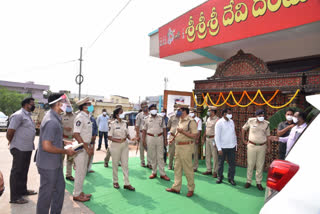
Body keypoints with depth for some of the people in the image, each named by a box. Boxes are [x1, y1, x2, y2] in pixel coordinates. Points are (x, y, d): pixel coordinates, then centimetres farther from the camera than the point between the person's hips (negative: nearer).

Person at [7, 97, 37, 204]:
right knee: (16, 172, 0)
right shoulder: (18, 115, -16)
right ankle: (14, 197, 9)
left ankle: (23, 190, 33)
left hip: (27, 148, 9)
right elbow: (10, 132, -17)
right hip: (20, 149, -9)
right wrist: (12, 143, -3)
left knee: (24, 171, 19)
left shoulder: (28, 115, 15)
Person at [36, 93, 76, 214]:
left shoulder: (54, 118, 6)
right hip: (48, 165, -10)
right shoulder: (51, 121, -26)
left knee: (60, 187, 20)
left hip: (55, 163, 10)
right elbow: (46, 146, -29)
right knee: (46, 192, 8)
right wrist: (66, 151, -18)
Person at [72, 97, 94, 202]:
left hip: (86, 147, 9)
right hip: (80, 148, -9)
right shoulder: (80, 117, -17)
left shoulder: (87, 117, 11)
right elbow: (76, 134, -23)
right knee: (80, 172, 1)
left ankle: (79, 191, 30)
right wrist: (86, 148, -20)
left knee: (83, 171, 17)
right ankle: (76, 194, 15)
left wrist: (90, 147, 13)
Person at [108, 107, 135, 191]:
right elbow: (109, 136, -10)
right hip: (115, 145, -4)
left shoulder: (125, 123, 5)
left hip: (125, 145, 4)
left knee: (125, 164, 5)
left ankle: (127, 183, 11)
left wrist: (130, 138, -10)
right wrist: (118, 140, -21)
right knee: (115, 164, 9)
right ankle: (115, 182, 27)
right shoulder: (113, 124, -8)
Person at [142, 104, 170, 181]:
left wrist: (165, 139, 3)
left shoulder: (161, 118, 8)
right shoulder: (146, 119, 6)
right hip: (150, 138, 0)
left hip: (159, 138, 0)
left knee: (160, 156, 1)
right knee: (152, 156, 6)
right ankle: (154, 172, 19)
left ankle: (162, 174, 5)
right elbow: (144, 130, 7)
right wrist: (143, 140, 0)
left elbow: (164, 129, 8)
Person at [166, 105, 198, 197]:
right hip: (178, 146, 9)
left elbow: (194, 135, -18)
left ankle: (191, 189, 18)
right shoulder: (180, 120, 13)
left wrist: (182, 132, -22)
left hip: (186, 147, -9)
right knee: (177, 167, 14)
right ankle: (176, 187, 25)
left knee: (188, 168, 2)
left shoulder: (191, 121, -14)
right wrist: (174, 139, 11)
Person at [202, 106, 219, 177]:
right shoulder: (208, 119, 13)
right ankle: (209, 170, 24)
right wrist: (203, 138, 19)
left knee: (214, 156, -2)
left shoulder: (217, 120, -13)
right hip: (207, 138, 8)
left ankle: (215, 171, 8)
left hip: (213, 139, -8)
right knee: (207, 155, 13)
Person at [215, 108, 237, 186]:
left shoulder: (231, 121, 8)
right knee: (221, 163, 8)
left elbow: (234, 133, 15)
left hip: (232, 147, 5)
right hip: (223, 147, -4)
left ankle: (231, 178, 22)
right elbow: (217, 136, -11)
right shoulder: (219, 123, -10)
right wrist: (219, 148, -14)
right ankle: (220, 177, 24)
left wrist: (235, 143, 11)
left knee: (232, 163, 8)